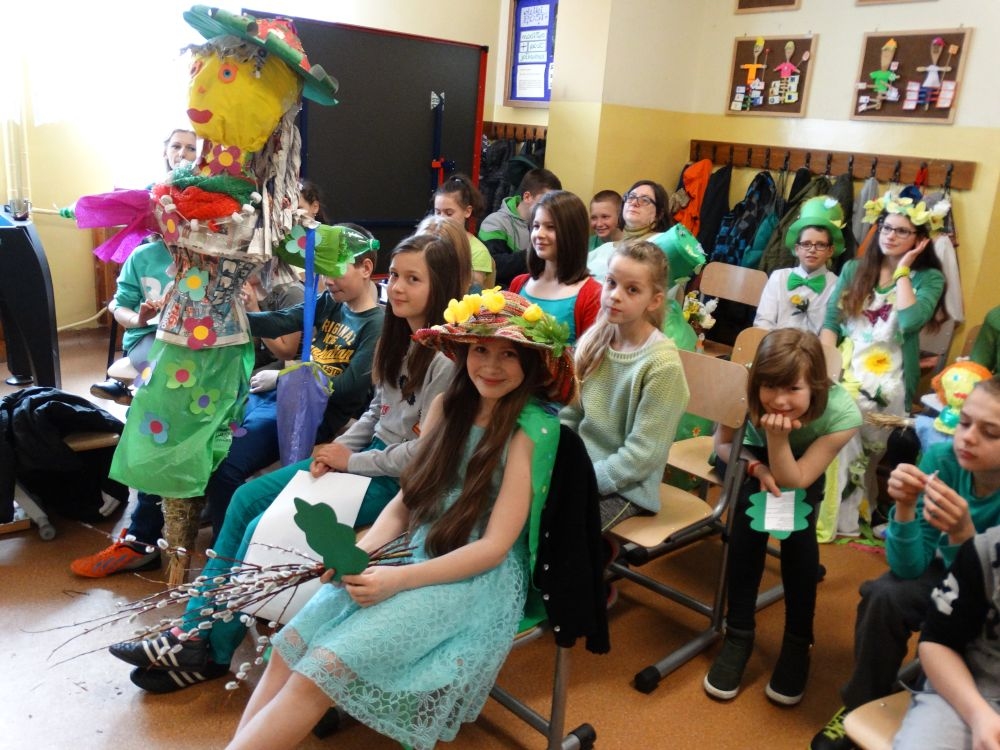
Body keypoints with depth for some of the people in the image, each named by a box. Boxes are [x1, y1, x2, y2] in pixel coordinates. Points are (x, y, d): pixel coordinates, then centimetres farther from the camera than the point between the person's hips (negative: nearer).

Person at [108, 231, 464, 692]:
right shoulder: (399, 337, 7)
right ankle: (195, 628, 9)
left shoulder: (445, 359, -21)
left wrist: (351, 460, -12)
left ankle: (212, 652, 8)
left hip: (400, 480, -9)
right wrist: (337, 449, -2)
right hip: (368, 452, 9)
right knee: (247, 498, 2)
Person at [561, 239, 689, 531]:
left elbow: (641, 455, -17)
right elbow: (569, 414, 7)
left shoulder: (661, 364, -18)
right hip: (579, 467, 6)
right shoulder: (593, 341, 0)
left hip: (624, 486, -6)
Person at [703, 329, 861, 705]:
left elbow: (794, 480, -30)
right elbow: (723, 443, -15)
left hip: (803, 469, 0)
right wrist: (758, 467, -33)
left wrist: (778, 437, -46)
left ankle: (798, 642, -9)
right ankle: (738, 633, -15)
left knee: (798, 529, -28)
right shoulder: (743, 390, -33)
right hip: (753, 457, 0)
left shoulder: (842, 413, -34)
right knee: (750, 515, -29)